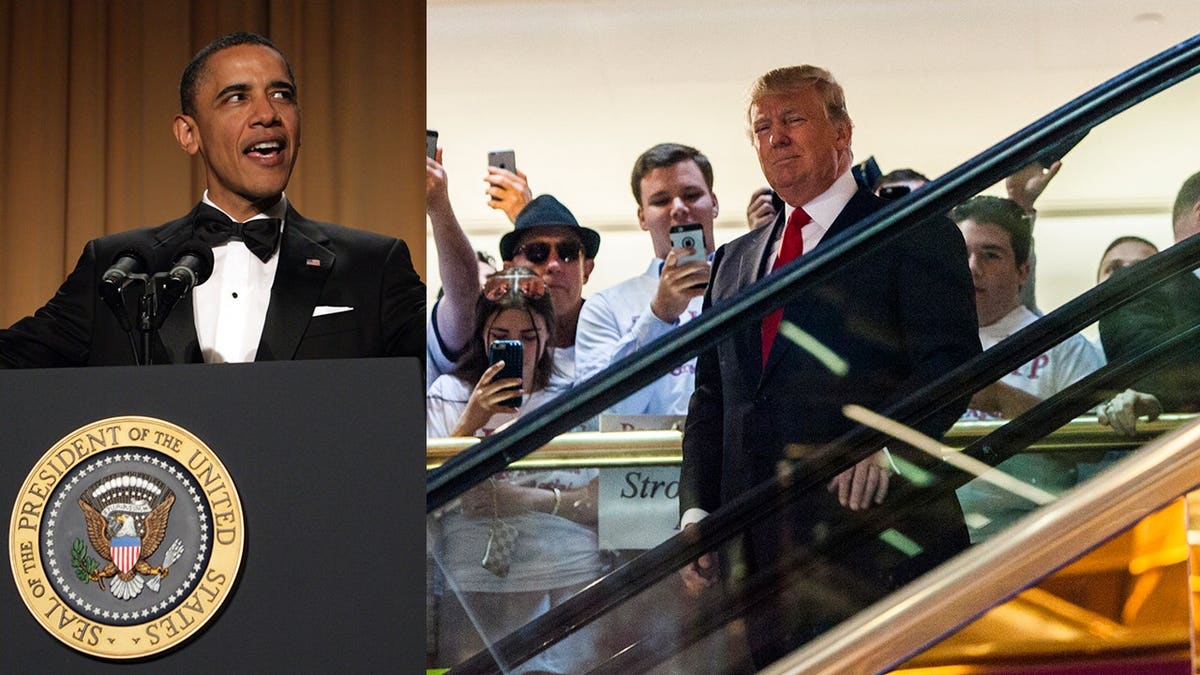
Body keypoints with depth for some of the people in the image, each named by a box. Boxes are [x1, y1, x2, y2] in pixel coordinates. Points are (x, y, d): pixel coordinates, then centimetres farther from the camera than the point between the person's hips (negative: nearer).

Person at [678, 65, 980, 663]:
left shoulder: (913, 234, 3)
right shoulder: (733, 261, 22)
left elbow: (951, 360, -8)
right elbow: (710, 396, 19)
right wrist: (696, 509, 7)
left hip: (871, 531, -5)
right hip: (756, 543, 5)